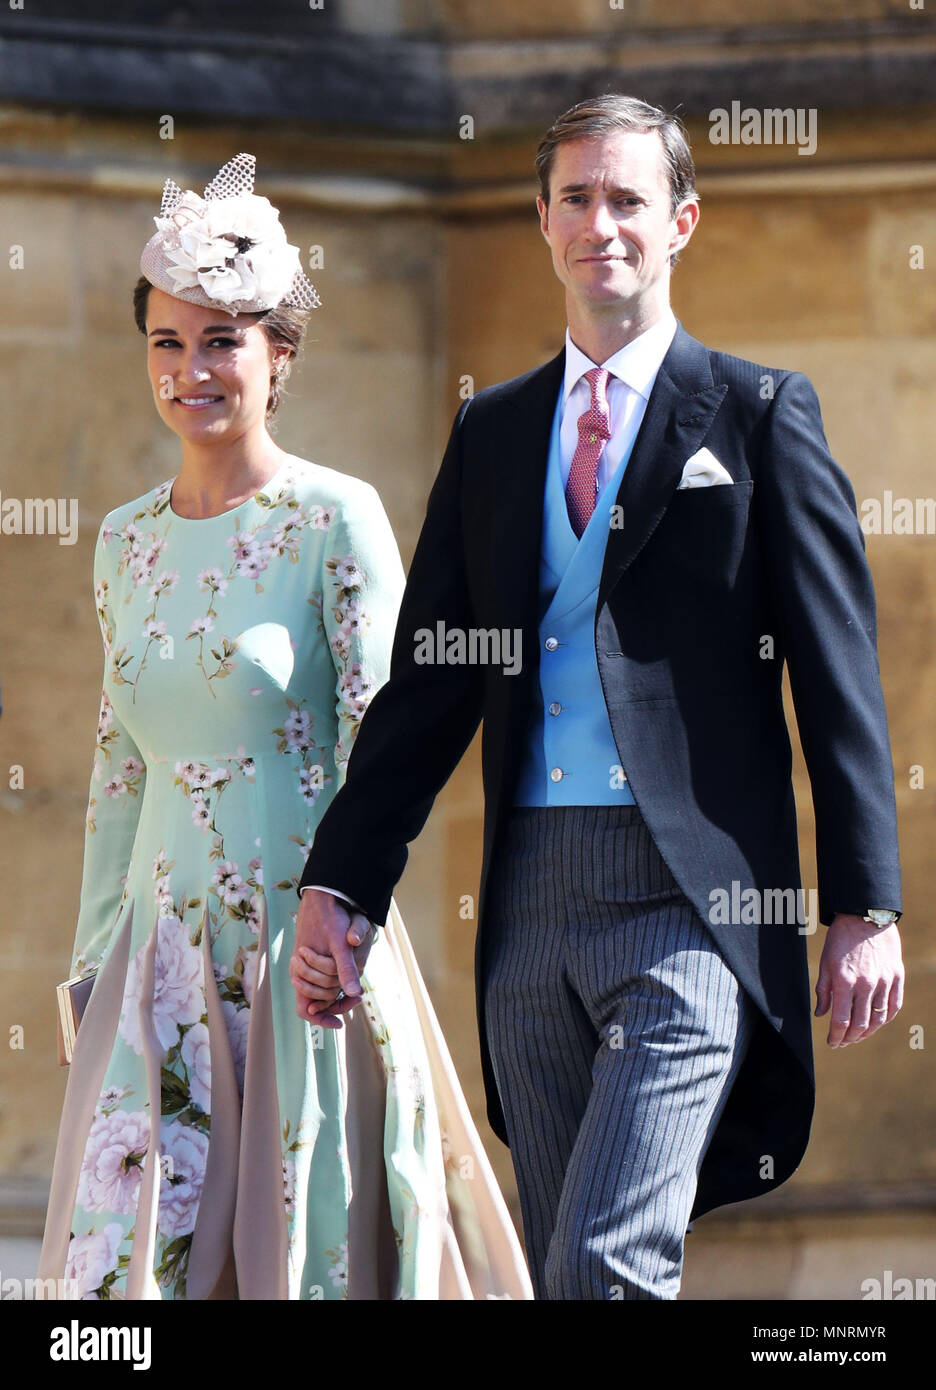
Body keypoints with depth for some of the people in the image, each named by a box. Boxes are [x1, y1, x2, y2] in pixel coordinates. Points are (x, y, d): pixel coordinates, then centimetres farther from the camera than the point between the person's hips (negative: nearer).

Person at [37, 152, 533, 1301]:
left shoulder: (336, 520, -6)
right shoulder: (127, 541, 11)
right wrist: (91, 963, 15)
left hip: (304, 945, -5)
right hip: (163, 950, 5)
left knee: (308, 1249, 1)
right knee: (125, 1249, -3)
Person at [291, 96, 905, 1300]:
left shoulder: (759, 416, 3)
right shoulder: (492, 432, 16)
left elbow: (839, 679, 0)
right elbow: (429, 680, 16)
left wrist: (866, 908, -5)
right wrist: (335, 885, 7)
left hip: (691, 896, -5)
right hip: (531, 900, 5)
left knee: (607, 1260, -18)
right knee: (561, 1270, 8)